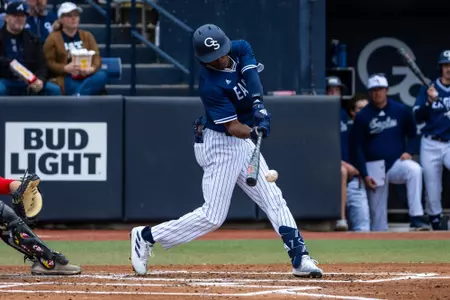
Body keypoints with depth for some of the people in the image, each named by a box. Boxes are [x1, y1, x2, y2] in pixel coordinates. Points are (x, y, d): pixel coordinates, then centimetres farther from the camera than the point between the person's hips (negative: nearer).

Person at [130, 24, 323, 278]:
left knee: (273, 199, 3)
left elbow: (252, 75, -20)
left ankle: (300, 258, 3)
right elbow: (232, 127, -25)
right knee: (213, 216, -6)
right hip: (219, 145, -8)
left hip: (242, 143, 8)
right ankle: (146, 236, 4)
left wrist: (258, 103, -39)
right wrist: (254, 132, -44)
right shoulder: (210, 85, -25)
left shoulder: (241, 49, -5)